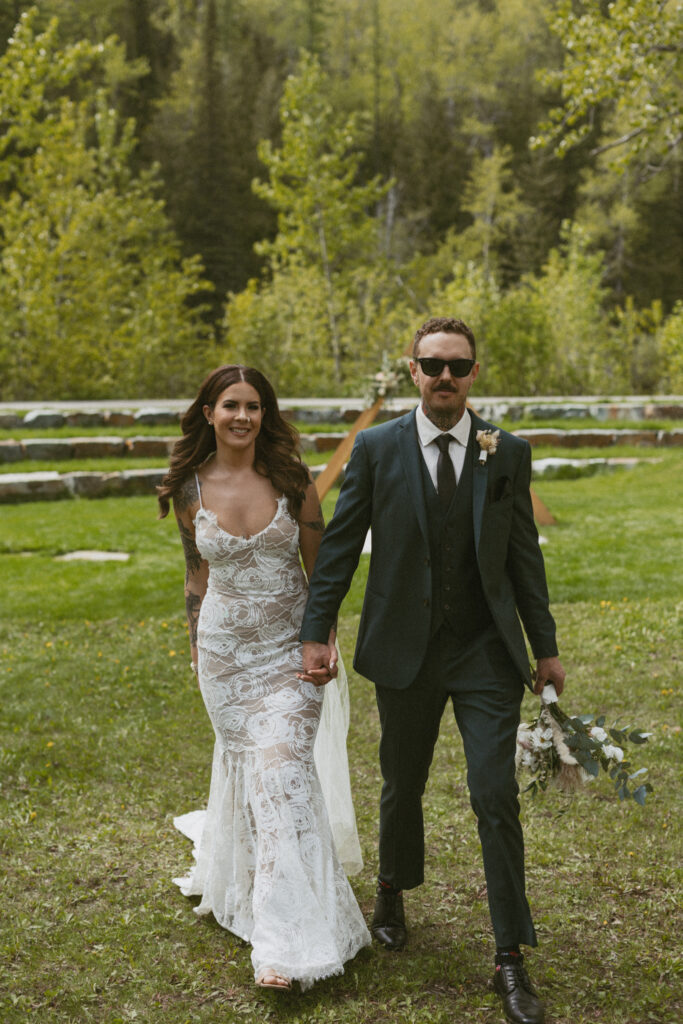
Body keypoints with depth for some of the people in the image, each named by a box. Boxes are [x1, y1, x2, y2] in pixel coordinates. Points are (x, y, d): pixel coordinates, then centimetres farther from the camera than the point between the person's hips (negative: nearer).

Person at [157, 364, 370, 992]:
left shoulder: (290, 480, -6)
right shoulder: (191, 490, -2)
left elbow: (319, 564, 1)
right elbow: (197, 572, 11)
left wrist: (326, 639, -5)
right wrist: (196, 643, 14)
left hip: (289, 645, -1)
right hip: (226, 648, 2)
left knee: (283, 769, -10)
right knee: (244, 763, 11)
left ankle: (284, 941, -5)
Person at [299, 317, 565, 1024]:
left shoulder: (507, 453, 2)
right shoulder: (376, 449, -1)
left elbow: (524, 553, 7)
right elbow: (339, 545, 1)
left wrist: (545, 646, 8)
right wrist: (315, 634, -3)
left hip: (487, 654, 0)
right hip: (406, 653, 0)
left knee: (496, 799, -5)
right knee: (402, 786, 16)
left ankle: (510, 962, 6)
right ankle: (393, 893, 45)